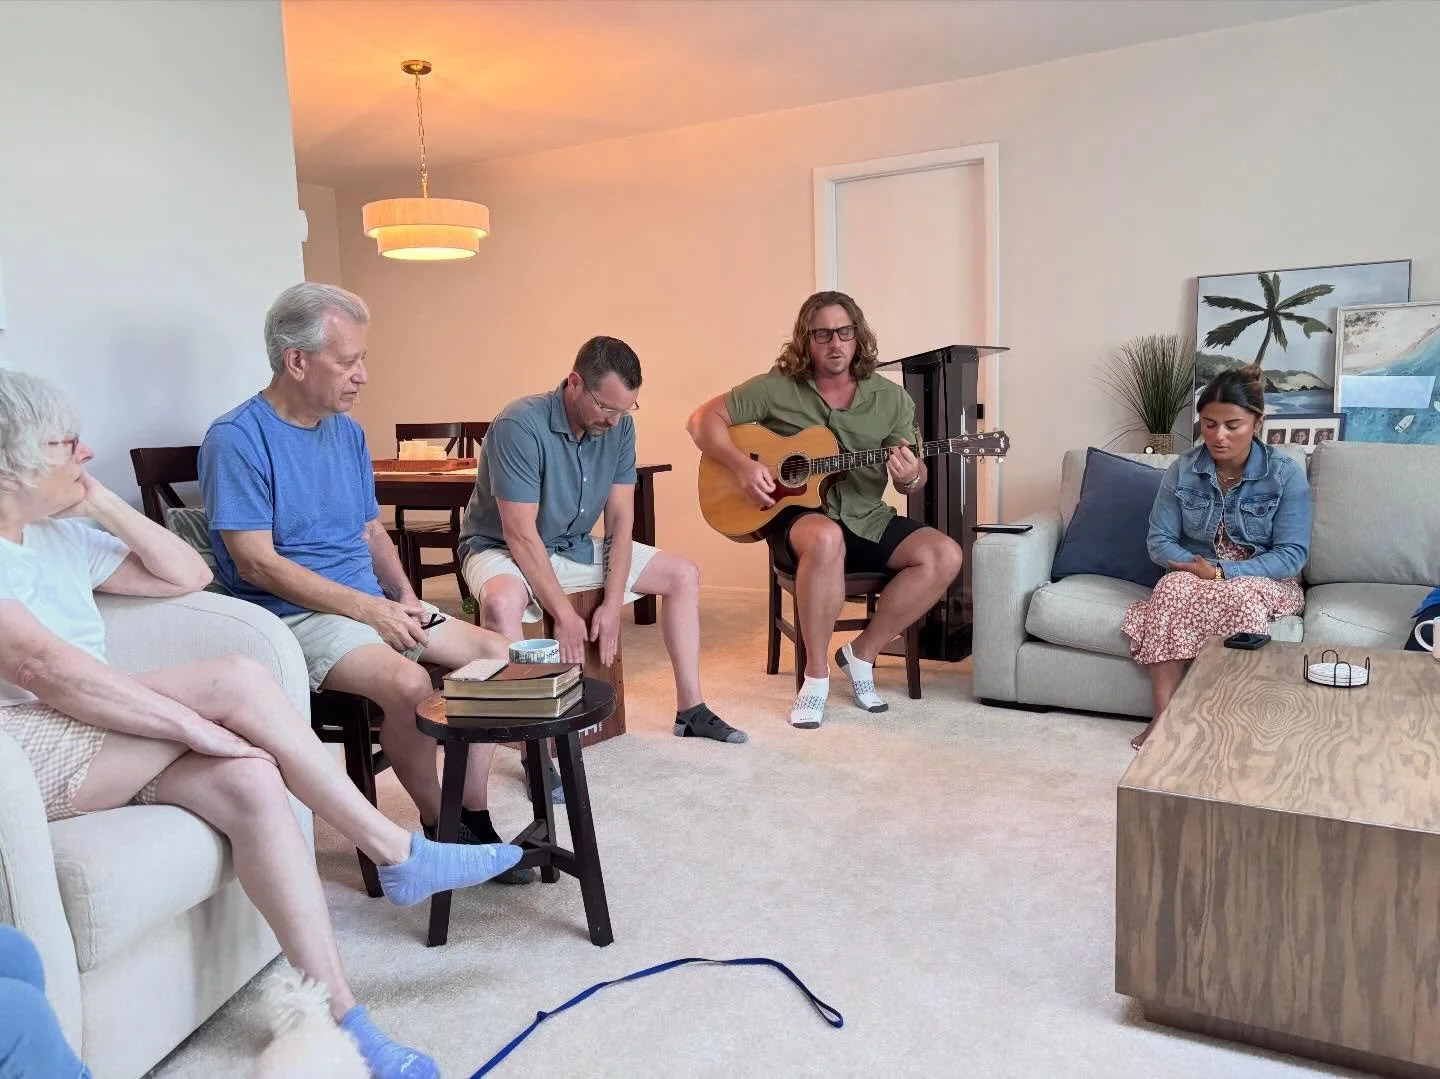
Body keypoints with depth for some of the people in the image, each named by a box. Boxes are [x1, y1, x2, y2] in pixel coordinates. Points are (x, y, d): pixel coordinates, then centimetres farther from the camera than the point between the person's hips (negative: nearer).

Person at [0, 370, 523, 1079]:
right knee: (238, 682, -25)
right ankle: (395, 852, -13)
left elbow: (187, 575, 20)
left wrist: (103, 503, 9)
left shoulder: (59, 535, 18)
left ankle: (336, 1015, -23)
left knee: (248, 781, -23)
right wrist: (199, 725, -26)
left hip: (92, 744, 8)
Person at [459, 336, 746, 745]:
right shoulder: (520, 425, -27)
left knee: (684, 574, 2)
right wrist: (564, 615, -28)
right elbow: (520, 533, -28)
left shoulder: (619, 428, -8)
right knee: (502, 602, -41)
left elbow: (620, 520, -7)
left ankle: (691, 709, 6)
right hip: (502, 549, -6)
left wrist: (612, 604, -15)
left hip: (575, 548, 7)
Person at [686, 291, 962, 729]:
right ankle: (816, 674, -22)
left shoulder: (891, 399, 4)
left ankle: (862, 652, -4)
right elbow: (703, 420, -3)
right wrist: (742, 465, -18)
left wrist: (910, 476, -20)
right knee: (826, 539, -40)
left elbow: (912, 480, 6)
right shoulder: (777, 388, -4)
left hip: (868, 519, 4)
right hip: (798, 515, -4)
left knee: (944, 555, -20)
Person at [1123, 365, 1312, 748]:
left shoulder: (1286, 473, -9)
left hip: (1265, 581, -2)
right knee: (1172, 589, -33)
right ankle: (1163, 715, -34)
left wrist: (1225, 572, -26)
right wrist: (1193, 565, -22)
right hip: (1197, 576, 2)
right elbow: (1160, 540, -2)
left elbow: (1292, 554, -14)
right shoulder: (1182, 470, -2)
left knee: (1241, 597, -38)